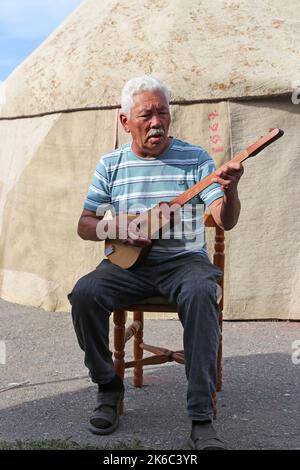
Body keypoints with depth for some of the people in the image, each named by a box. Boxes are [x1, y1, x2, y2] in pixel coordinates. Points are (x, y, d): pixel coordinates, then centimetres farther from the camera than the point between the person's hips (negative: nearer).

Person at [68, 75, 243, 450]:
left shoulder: (195, 158, 2)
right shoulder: (111, 165, 8)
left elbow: (225, 221, -7)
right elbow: (85, 225, 10)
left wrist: (229, 190, -29)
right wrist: (112, 228, -12)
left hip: (184, 259, -2)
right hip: (129, 263, 2)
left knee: (200, 293, -36)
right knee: (84, 293, -27)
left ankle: (201, 419, -30)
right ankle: (109, 387, -2)